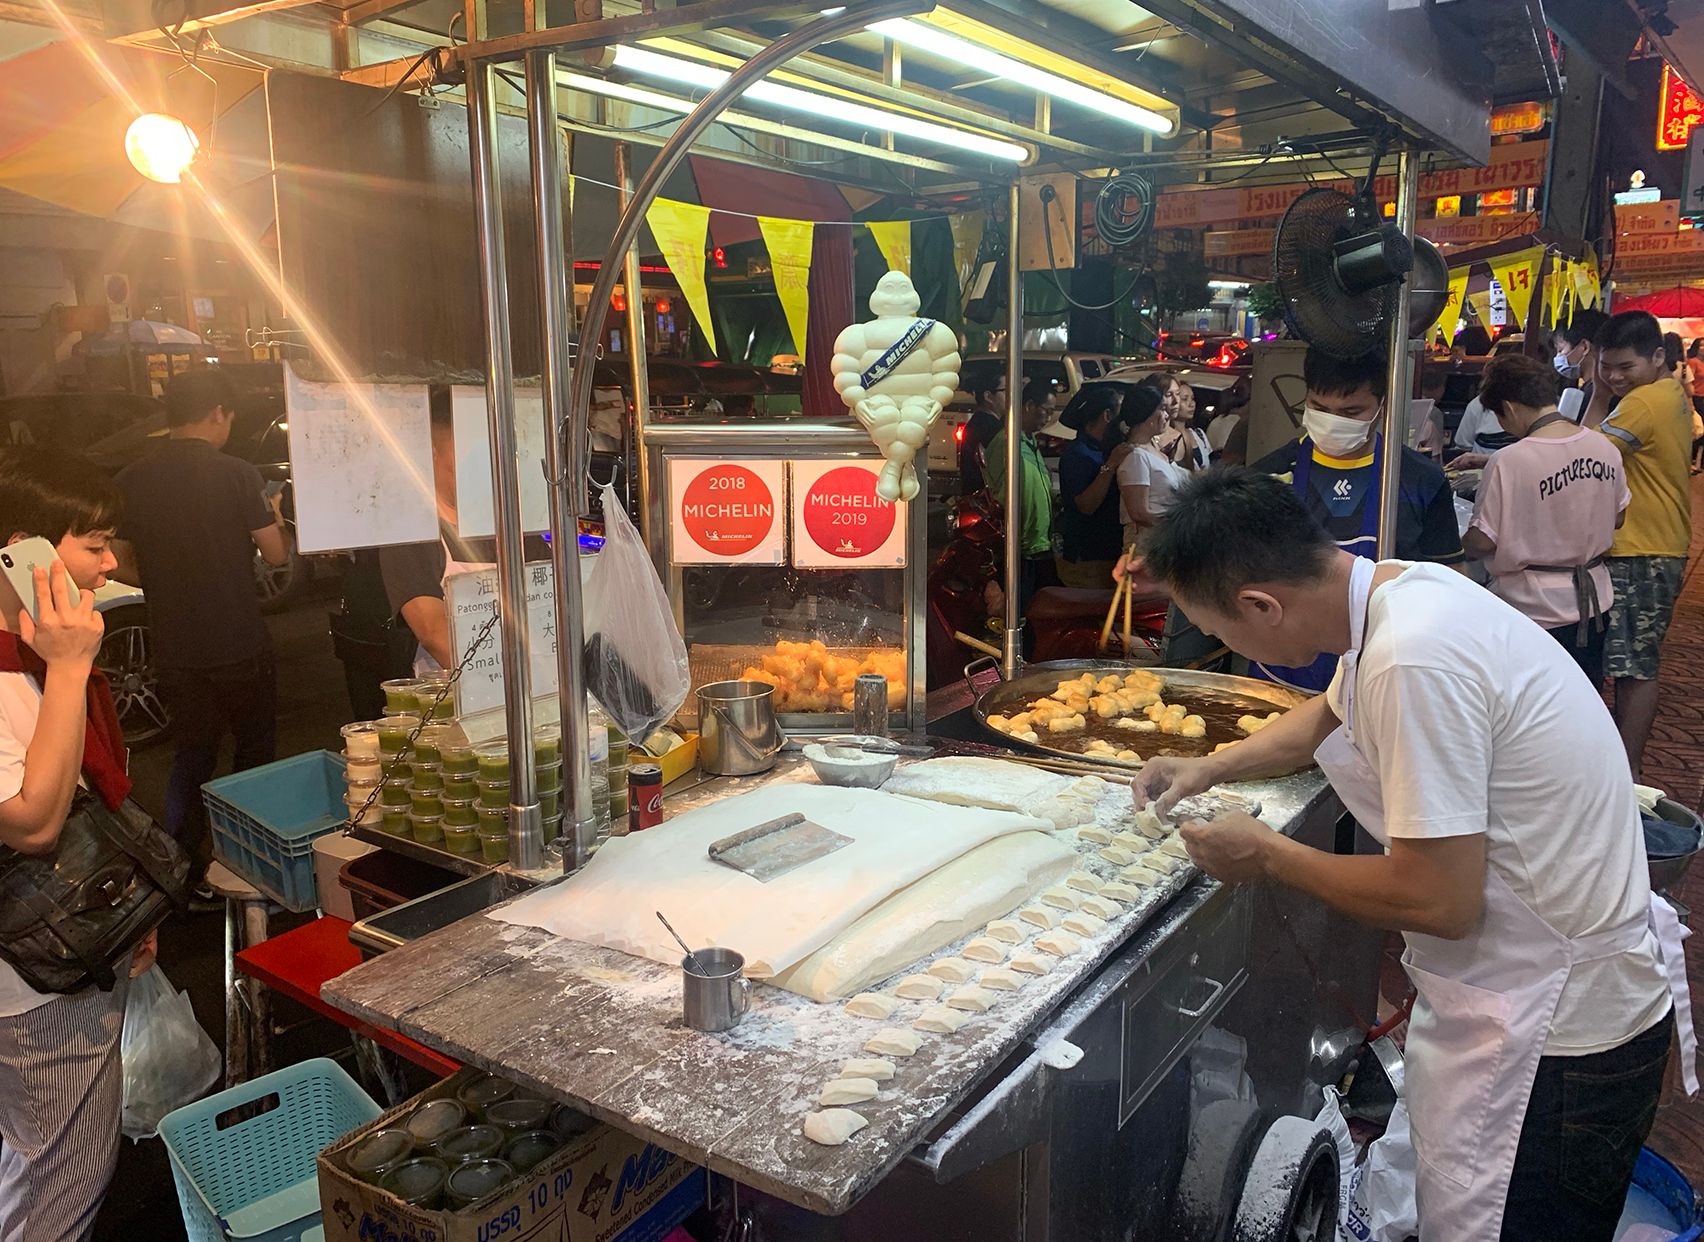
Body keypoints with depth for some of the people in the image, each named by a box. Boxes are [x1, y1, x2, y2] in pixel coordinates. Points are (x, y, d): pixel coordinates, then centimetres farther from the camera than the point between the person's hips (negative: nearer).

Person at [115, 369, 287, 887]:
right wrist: (271, 514, 11)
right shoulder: (236, 475, -14)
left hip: (174, 646, 4)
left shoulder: (131, 481, 0)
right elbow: (277, 553, -9)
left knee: (191, 754, 16)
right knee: (255, 750, 14)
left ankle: (184, 868, 17)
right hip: (239, 644, -4)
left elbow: (126, 562, 8)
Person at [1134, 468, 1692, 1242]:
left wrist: (1267, 857, -14)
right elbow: (1333, 712, 21)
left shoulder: (1412, 660, -31)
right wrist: (1210, 768, 14)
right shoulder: (1395, 590, -2)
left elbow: (1439, 901, -27)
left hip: (1559, 1032, -9)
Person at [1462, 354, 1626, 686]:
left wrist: (1458, 542, 4)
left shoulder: (1508, 463, -21)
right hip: (1593, 601, 6)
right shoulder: (1604, 448, -2)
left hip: (1533, 609, -6)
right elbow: (1616, 518, 11)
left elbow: (1481, 542, -17)